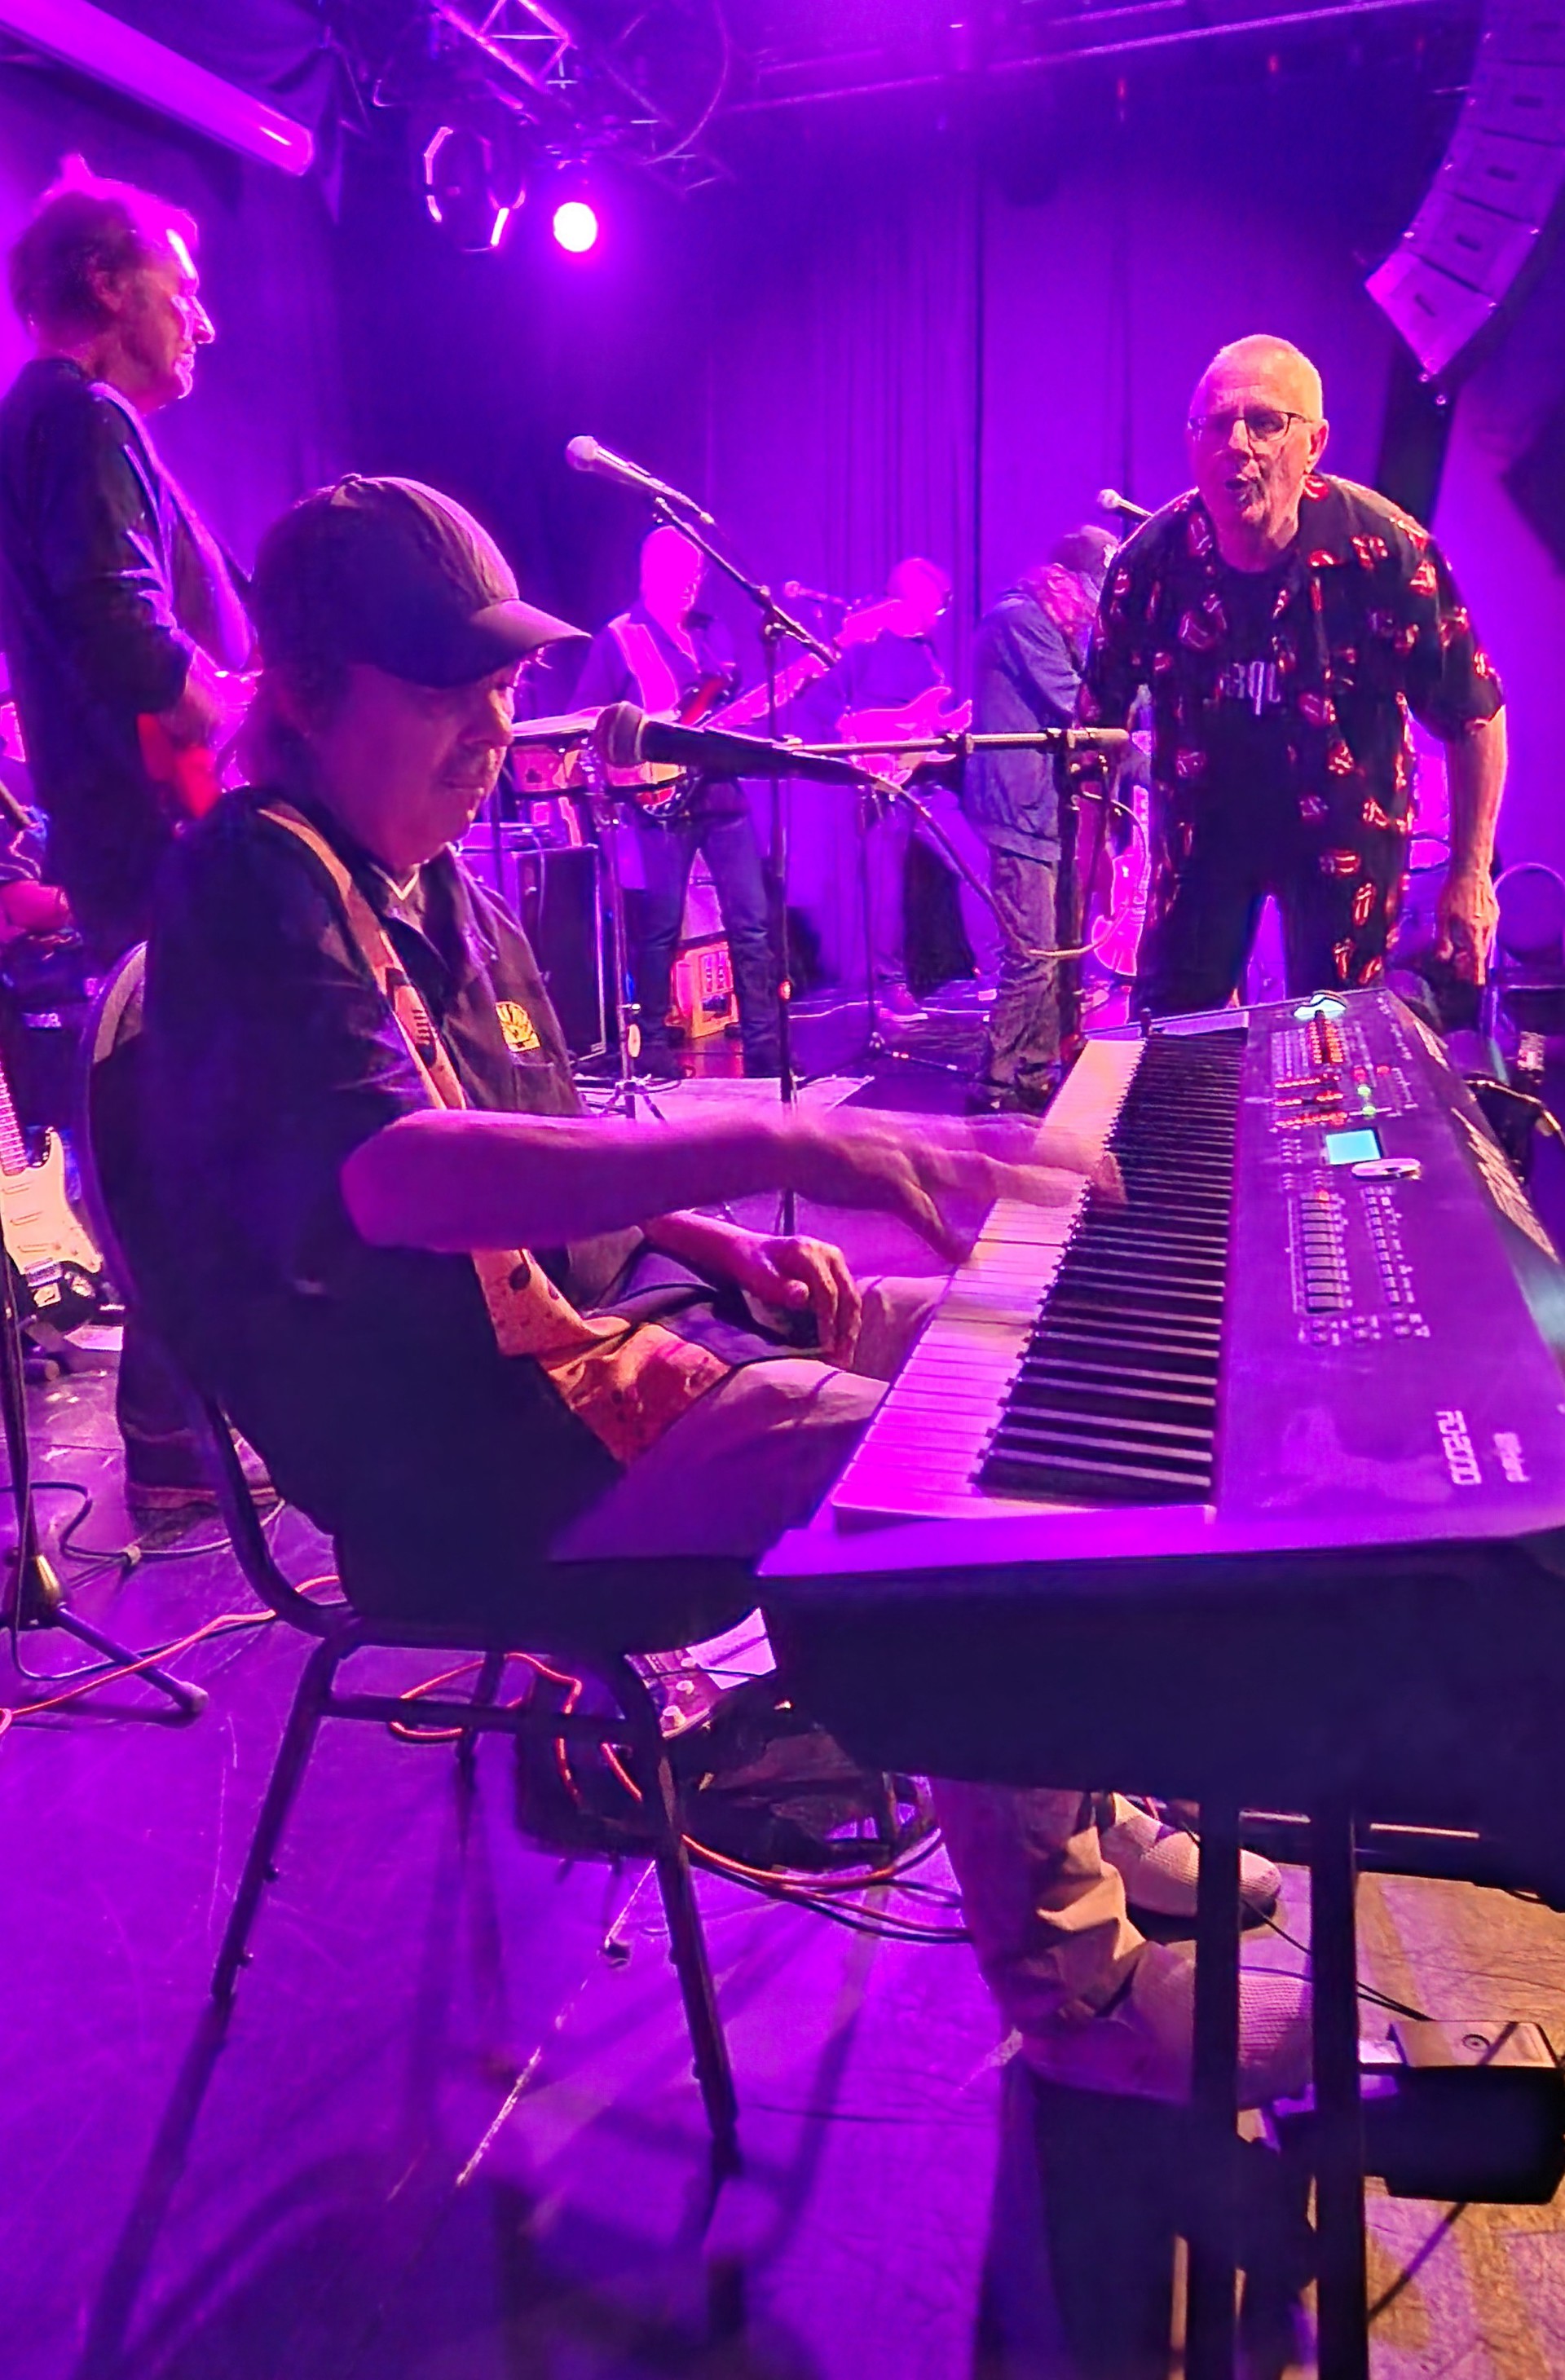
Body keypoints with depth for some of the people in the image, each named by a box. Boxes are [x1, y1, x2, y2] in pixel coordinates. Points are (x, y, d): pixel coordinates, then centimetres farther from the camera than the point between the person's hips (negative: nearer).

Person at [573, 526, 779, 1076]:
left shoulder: (709, 633, 17)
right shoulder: (619, 638, 1)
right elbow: (588, 722, -2)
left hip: (722, 789, 5)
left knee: (752, 921, 1)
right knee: (661, 928, 0)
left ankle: (763, 1042, 6)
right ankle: (654, 1045, 11)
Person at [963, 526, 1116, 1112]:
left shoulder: (1055, 626, 21)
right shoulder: (1019, 618, -10)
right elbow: (1075, 707, -16)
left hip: (1050, 805, 11)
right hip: (1020, 807, -11)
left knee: (1055, 950, 12)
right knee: (1032, 957, -13)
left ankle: (1037, 1073, 19)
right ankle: (998, 1086, -7)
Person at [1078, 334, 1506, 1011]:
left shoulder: (1386, 551, -22)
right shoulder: (1152, 558, -15)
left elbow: (1473, 716, -12)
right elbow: (1101, 713, 1)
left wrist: (1470, 872, -12)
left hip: (1344, 826, -2)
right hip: (1202, 822, 2)